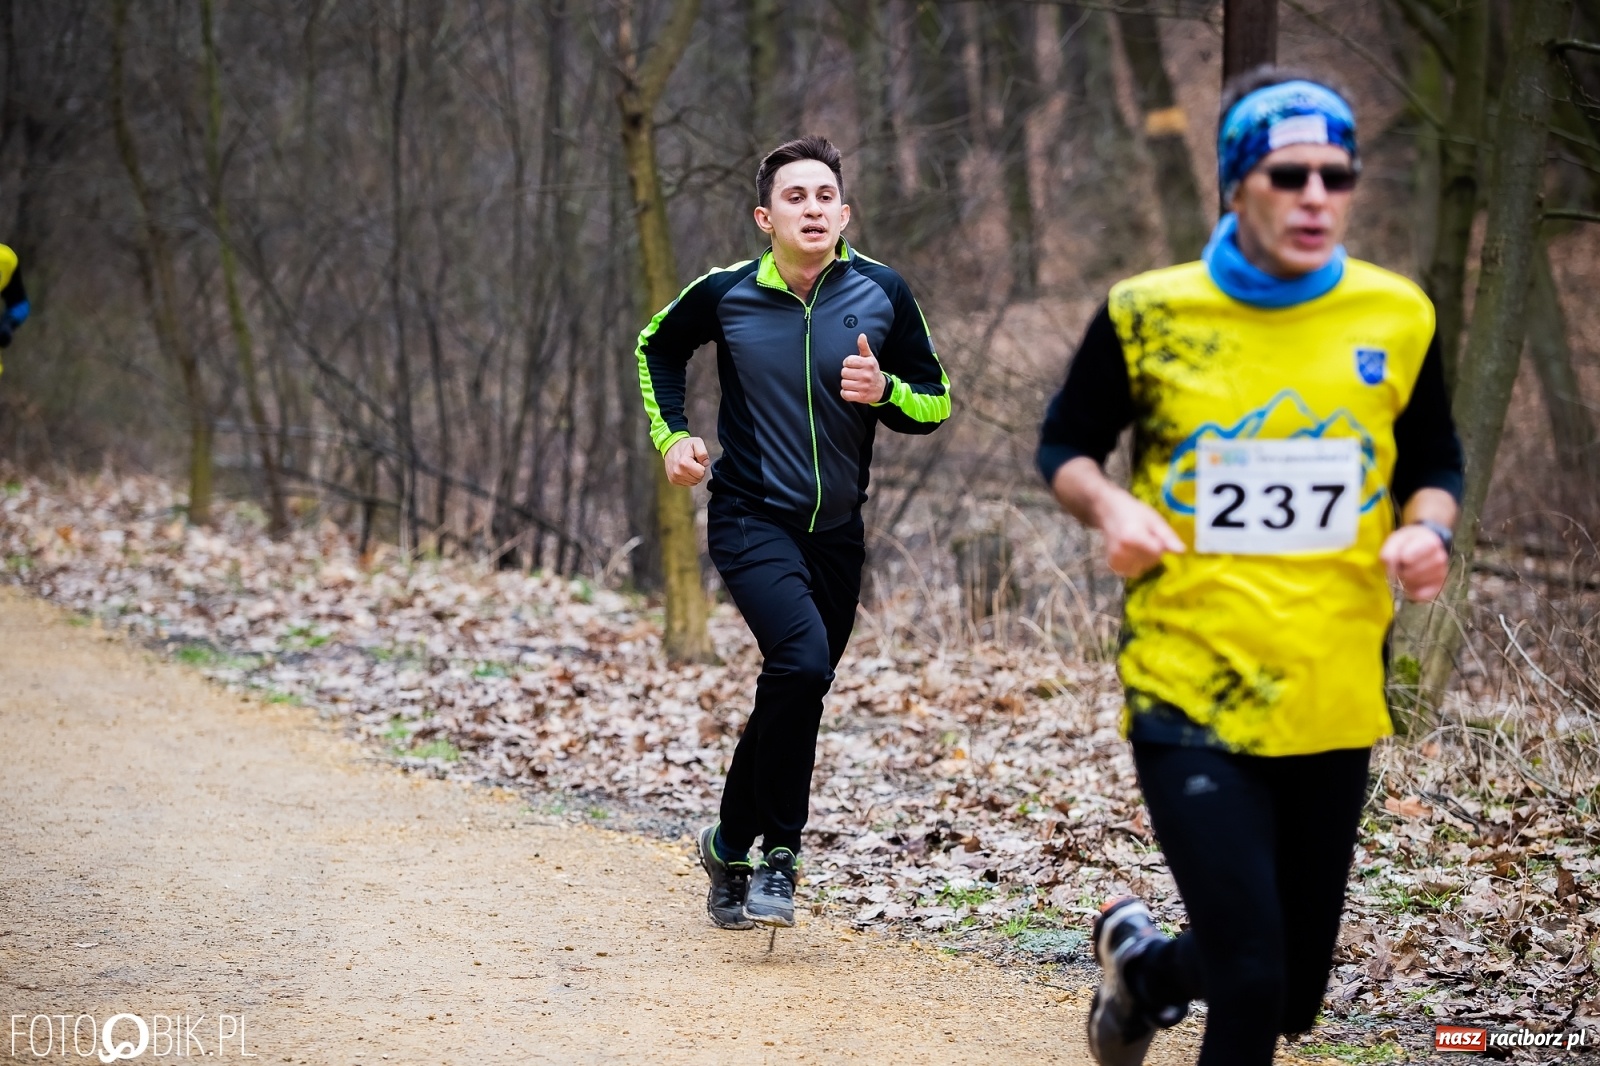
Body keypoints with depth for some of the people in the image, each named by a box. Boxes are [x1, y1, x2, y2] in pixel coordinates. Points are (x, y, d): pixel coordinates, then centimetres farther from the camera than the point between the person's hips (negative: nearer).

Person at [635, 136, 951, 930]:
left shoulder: (881, 294, -4)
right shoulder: (725, 294, -7)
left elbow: (936, 402, 4)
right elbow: (658, 346, 14)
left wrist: (884, 392, -17)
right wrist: (671, 434, 2)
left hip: (836, 530, 4)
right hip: (750, 520, -4)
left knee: (795, 693, 12)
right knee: (802, 659, -26)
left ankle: (730, 846, 34)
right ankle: (778, 853, -11)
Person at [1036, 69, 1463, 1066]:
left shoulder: (1396, 317, 1)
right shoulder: (1149, 313, -5)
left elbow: (1435, 463, 14)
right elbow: (1065, 444, 8)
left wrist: (1427, 530, -8)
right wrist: (1111, 506, -12)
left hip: (1333, 704, 4)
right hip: (1189, 694, -3)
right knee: (1249, 984, -14)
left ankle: (1144, 962, 45)